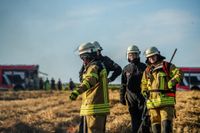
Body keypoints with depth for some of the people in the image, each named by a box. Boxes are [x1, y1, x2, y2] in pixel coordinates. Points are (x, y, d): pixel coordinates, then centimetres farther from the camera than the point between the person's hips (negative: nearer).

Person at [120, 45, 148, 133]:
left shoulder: (143, 67, 3)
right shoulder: (126, 69, 10)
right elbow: (123, 85, 12)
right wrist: (122, 97, 8)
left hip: (142, 96, -2)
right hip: (131, 98, 2)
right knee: (134, 119, 5)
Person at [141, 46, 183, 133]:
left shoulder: (167, 66, 4)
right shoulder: (147, 71, 16)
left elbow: (179, 74, -2)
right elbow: (144, 84, 28)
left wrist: (172, 81, -19)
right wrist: (144, 91, 9)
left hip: (166, 101, -4)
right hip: (153, 102, 4)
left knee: (166, 124, -14)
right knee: (155, 124, 8)